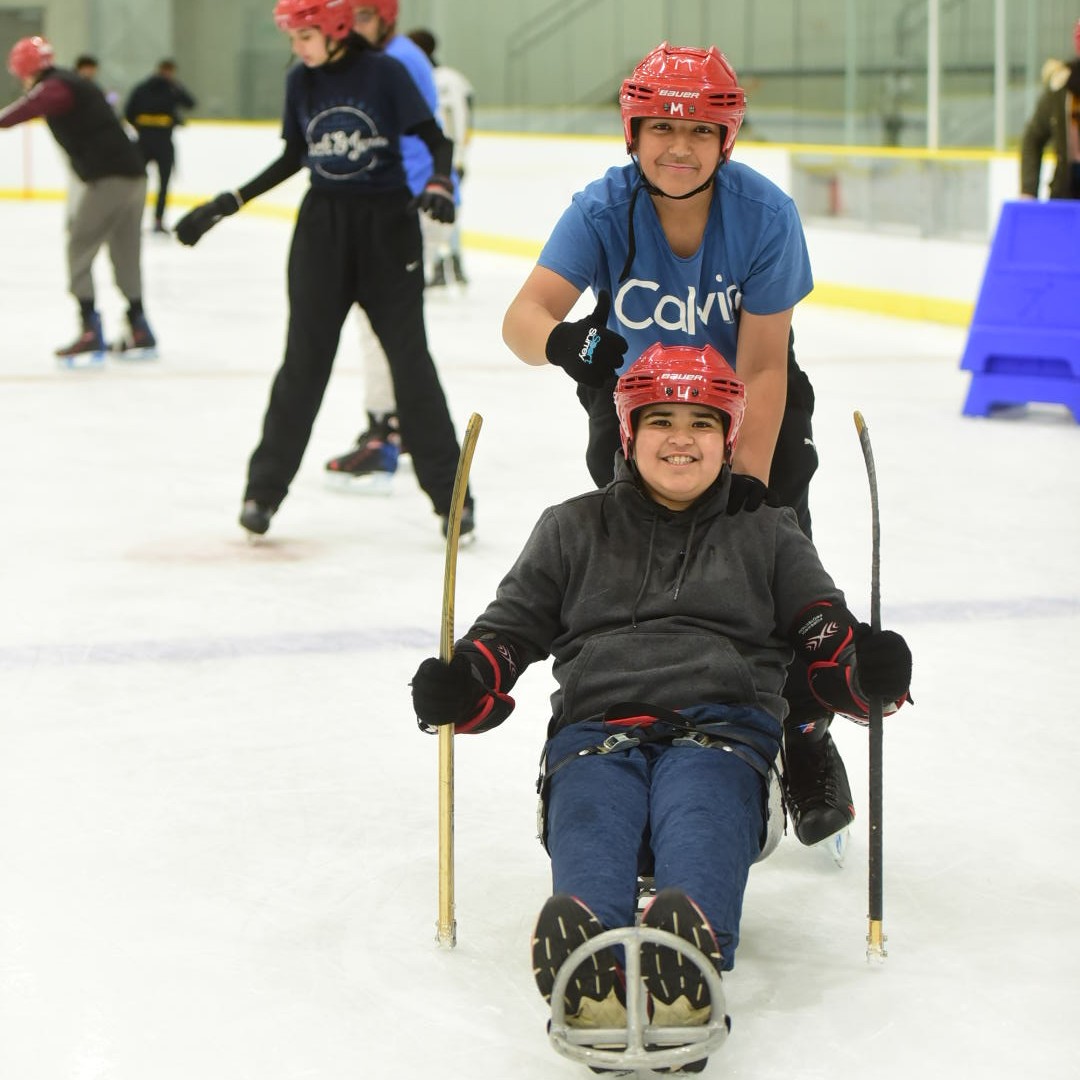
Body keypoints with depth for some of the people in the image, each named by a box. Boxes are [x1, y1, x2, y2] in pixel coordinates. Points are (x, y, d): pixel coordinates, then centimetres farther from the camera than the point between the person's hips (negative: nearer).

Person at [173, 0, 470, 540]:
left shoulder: (384, 71, -9)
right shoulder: (300, 81, 3)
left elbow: (435, 138, -8)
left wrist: (439, 185, -27)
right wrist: (227, 204, 9)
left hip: (386, 223, -3)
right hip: (323, 223, 3)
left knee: (408, 356, -2)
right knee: (304, 358, 2)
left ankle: (450, 493, 6)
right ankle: (264, 489, 8)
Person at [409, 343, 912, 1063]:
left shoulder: (768, 535, 25)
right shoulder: (574, 530, 27)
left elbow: (829, 646, 18)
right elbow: (510, 628, 21)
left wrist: (870, 672, -7)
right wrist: (461, 687, -3)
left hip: (722, 727, 0)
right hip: (596, 725, 0)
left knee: (702, 815, -38)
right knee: (591, 818, -37)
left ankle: (689, 953, -70)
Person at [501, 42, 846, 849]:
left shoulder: (765, 214, -25)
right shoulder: (604, 209, -24)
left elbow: (762, 364, -23)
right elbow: (524, 313, -36)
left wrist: (750, 479, -29)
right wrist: (564, 342, -59)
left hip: (748, 402, -1)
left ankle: (807, 745, 7)